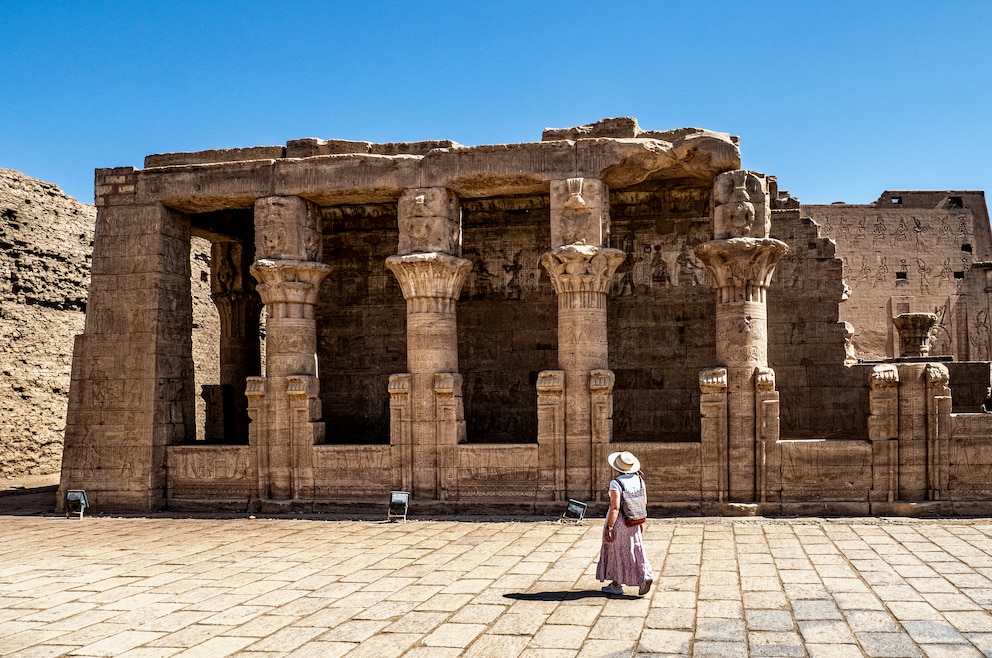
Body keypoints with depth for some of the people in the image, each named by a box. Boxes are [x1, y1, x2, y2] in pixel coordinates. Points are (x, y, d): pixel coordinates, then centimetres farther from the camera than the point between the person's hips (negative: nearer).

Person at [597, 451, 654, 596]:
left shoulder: (616, 483, -22)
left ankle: (616, 585, 20)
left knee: (616, 551, 9)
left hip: (618, 521, -6)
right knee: (634, 550, 15)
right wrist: (641, 521, 17)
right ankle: (645, 577, 2)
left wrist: (609, 528, -22)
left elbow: (615, 507, -26)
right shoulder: (639, 479, -2)